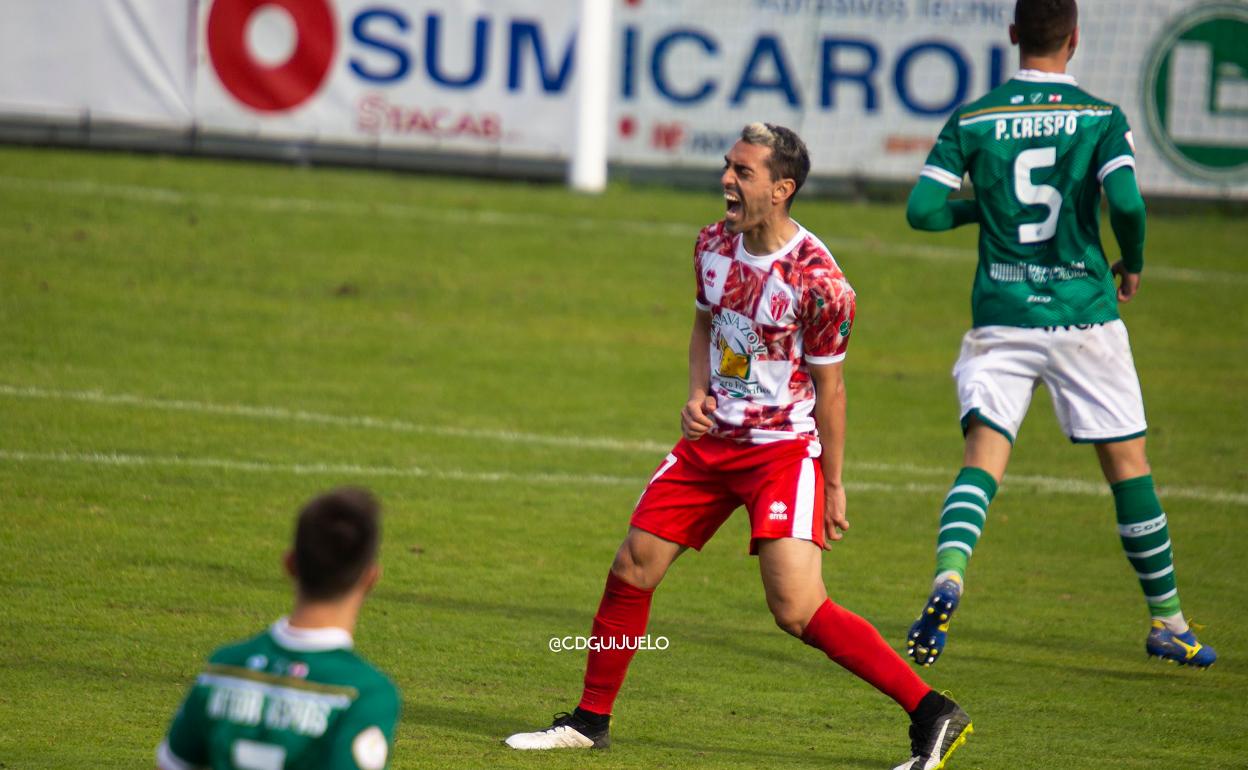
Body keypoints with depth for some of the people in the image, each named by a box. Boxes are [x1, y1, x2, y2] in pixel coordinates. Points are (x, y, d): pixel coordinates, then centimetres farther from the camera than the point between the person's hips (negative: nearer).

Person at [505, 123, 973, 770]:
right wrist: (698, 395, 1)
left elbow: (828, 386, -10)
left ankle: (931, 714, -11)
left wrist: (834, 485, -5)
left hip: (786, 448, -7)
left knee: (797, 609, -18)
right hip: (713, 440, 7)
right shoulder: (714, 245, 0)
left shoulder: (818, 281, -19)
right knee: (631, 569, 6)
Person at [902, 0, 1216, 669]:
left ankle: (948, 577, -33)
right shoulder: (1102, 118, -3)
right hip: (1083, 315, -1)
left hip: (999, 319, 1)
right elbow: (1126, 203, -16)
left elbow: (922, 210, -3)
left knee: (982, 459, -4)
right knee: (1128, 465, 11)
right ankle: (1166, 620, 20)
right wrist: (1133, 264, 4)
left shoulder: (970, 122, 2)